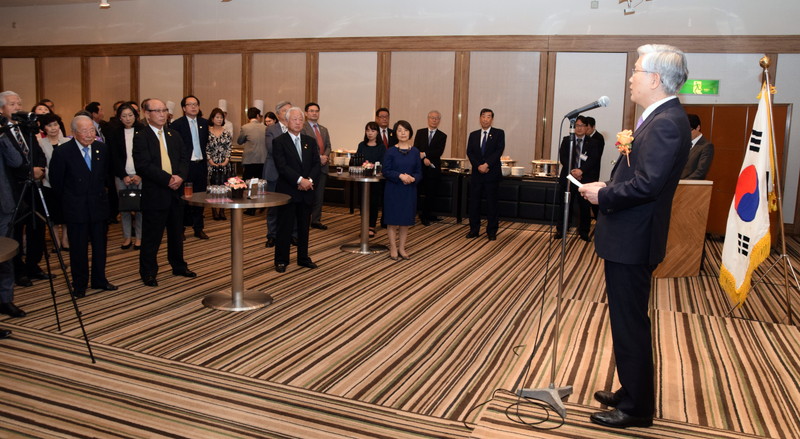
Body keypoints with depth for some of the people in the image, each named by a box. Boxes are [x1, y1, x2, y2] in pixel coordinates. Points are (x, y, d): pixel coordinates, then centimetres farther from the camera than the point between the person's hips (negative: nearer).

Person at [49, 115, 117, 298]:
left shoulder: (102, 148, -1)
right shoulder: (62, 152, -12)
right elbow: (56, 181, -2)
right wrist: (68, 199, 6)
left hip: (99, 205, 4)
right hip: (76, 208, -3)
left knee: (100, 245, 11)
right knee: (78, 248, 5)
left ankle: (99, 280, 26)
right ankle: (79, 285, 18)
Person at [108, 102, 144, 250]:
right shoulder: (114, 132, 6)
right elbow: (114, 157, 4)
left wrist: (140, 175, -8)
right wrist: (124, 176, -5)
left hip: (140, 175, -2)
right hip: (121, 176, 2)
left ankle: (138, 237, 6)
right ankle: (127, 237, 11)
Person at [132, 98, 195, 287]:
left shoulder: (174, 135, 12)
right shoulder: (140, 137, -8)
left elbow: (184, 158, 8)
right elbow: (143, 166, -17)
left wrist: (180, 176, -11)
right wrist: (168, 179, -21)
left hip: (175, 191, 6)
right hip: (154, 193, -6)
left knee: (176, 233, 17)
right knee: (151, 236, 2)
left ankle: (179, 266, 31)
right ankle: (148, 272, 15)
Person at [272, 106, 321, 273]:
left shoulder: (310, 141, 11)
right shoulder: (279, 141, -4)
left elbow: (316, 164, 6)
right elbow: (282, 166, -14)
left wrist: (309, 180, -12)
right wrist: (300, 180, -21)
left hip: (306, 190, 5)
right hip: (287, 191, -4)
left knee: (304, 226, 11)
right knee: (285, 227, 1)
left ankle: (303, 258, 22)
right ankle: (281, 260, 11)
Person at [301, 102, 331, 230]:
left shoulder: (324, 130, 20)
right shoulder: (302, 128, -4)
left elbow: (328, 146, 14)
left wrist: (325, 156, -7)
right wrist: (319, 157, -15)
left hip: (322, 166, 6)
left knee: (319, 195, 8)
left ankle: (316, 220, 15)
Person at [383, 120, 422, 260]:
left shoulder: (415, 151, 3)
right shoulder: (391, 151, -3)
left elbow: (419, 172, 4)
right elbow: (386, 171, -7)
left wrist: (413, 178, -17)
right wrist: (400, 176, -21)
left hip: (409, 190, 2)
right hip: (393, 190, -2)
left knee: (406, 220, 9)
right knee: (393, 220, 2)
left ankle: (402, 248, 22)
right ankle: (393, 249, 15)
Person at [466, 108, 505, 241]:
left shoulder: (499, 133, 2)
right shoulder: (473, 135, 12)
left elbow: (499, 151, -9)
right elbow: (469, 152, 3)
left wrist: (486, 165, -17)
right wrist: (478, 166, -12)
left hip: (492, 174, -3)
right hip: (476, 174, 3)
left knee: (492, 203, 1)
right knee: (474, 202, 4)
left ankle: (492, 231, 9)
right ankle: (474, 230, 13)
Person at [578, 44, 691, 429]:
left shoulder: (667, 122, -19)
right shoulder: (660, 117, 14)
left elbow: (647, 184, -26)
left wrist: (602, 195, -13)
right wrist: (606, 188, 3)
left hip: (632, 239, -11)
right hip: (628, 236, 11)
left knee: (630, 324, 1)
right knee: (628, 321, 20)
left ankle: (636, 409, 16)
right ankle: (631, 391, 36)